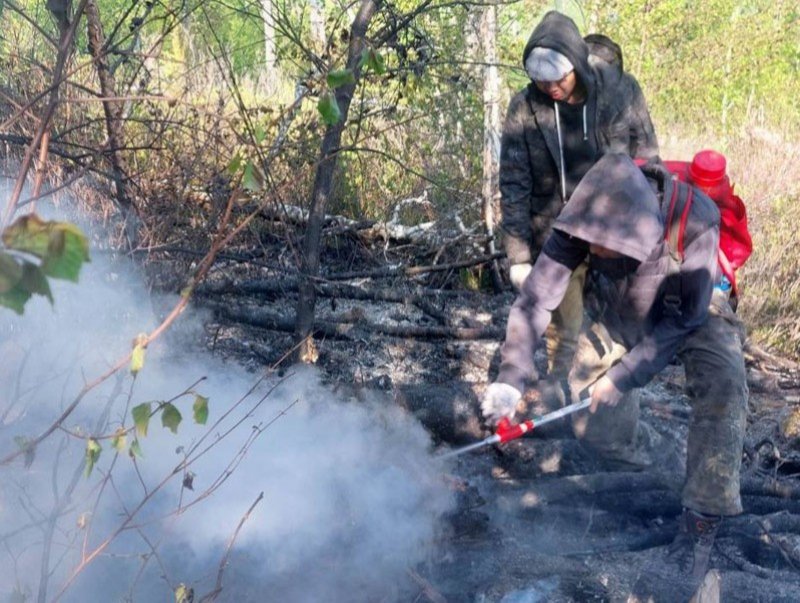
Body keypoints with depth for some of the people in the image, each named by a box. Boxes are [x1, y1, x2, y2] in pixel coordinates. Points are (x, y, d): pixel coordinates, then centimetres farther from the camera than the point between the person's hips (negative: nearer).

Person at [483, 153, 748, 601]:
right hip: (618, 314, 4)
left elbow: (683, 319, -27)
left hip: (694, 313, -3)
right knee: (591, 423, -1)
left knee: (722, 387, -31)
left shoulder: (694, 222, -39)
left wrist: (623, 377, -29)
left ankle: (700, 532, -26)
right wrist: (511, 378, -36)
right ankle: (645, 469, 32)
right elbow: (537, 297, -26)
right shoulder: (587, 217, -30)